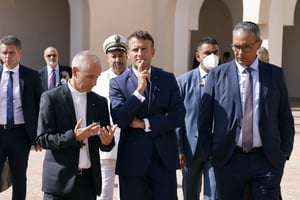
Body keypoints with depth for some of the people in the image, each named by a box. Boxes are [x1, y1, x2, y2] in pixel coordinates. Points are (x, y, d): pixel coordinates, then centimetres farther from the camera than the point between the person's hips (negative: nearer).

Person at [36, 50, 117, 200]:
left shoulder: (100, 102, 9)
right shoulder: (51, 98, -3)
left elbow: (104, 145, 10)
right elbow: (42, 139, -7)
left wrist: (107, 141, -14)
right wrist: (73, 137, -21)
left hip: (89, 180, 4)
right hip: (61, 179, -4)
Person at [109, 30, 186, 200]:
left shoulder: (168, 79, 6)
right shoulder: (118, 83, 1)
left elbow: (179, 116, -3)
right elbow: (119, 120, -11)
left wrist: (145, 124, -10)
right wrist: (139, 90, -18)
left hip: (164, 158, 1)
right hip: (132, 160, -1)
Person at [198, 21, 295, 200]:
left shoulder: (275, 74, 5)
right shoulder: (218, 75, 1)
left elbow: (285, 117, 9)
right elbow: (204, 118, 4)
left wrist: (285, 152, 3)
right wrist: (209, 152, 0)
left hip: (267, 160, 0)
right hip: (228, 159, 0)